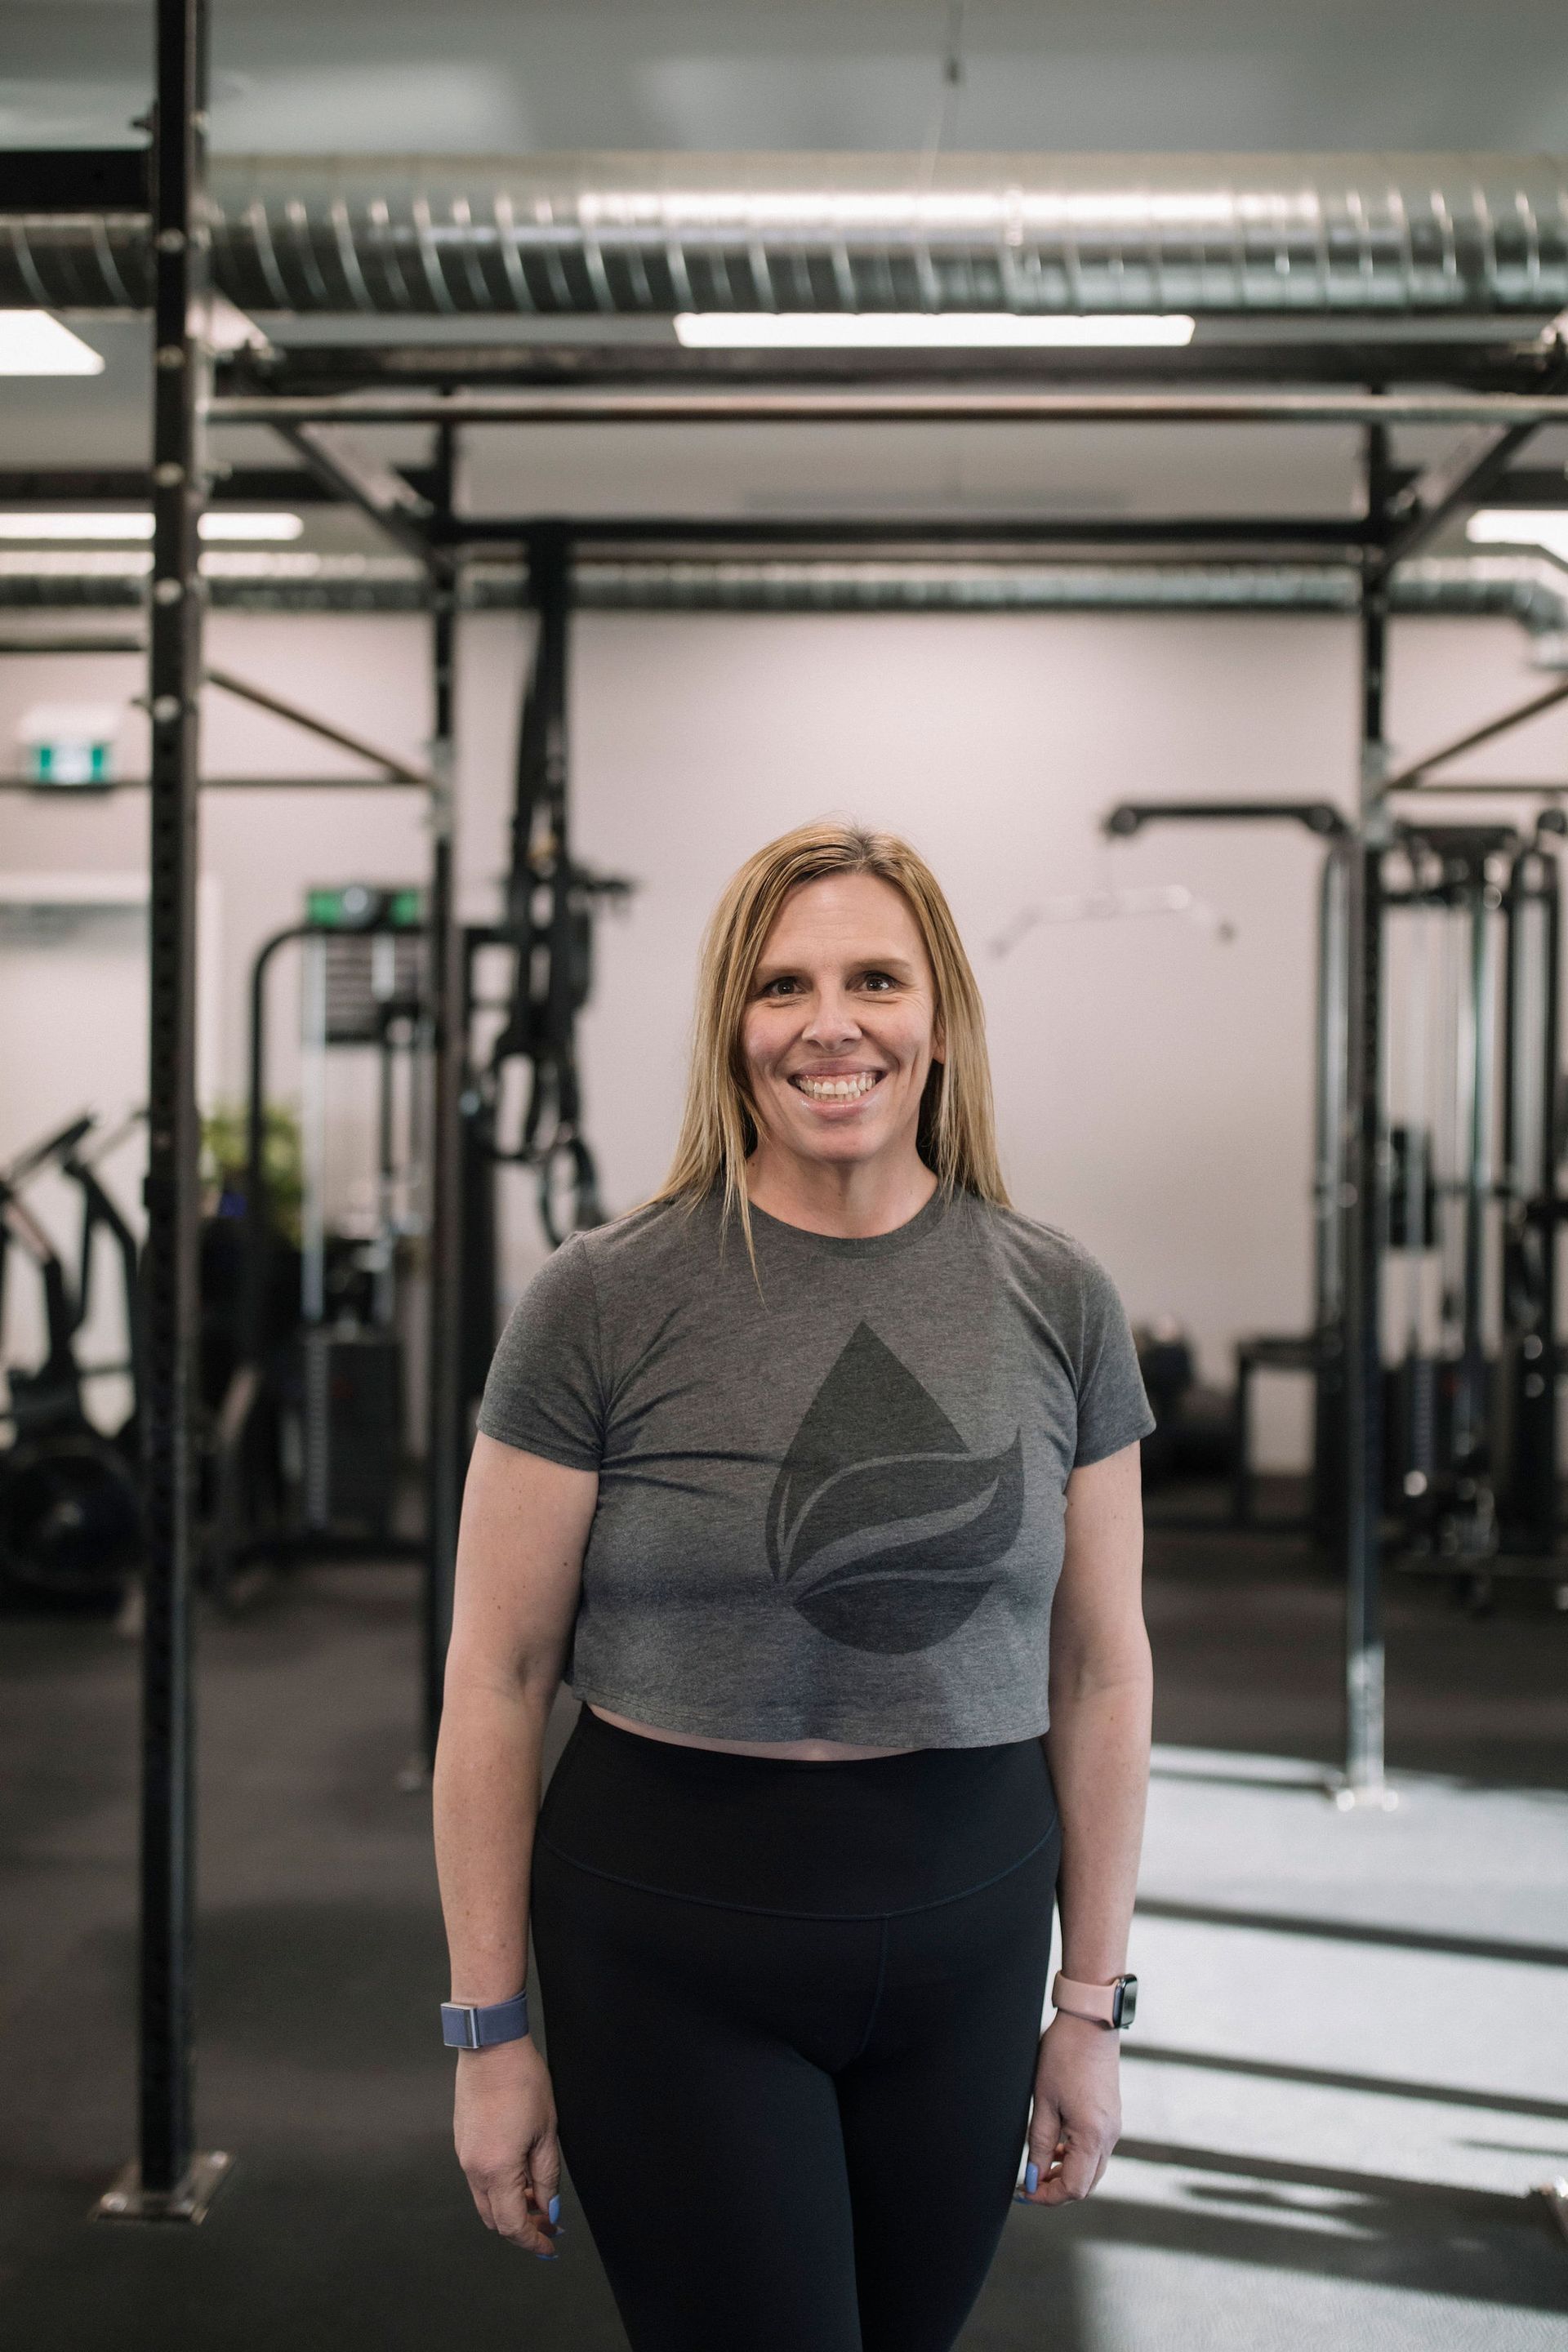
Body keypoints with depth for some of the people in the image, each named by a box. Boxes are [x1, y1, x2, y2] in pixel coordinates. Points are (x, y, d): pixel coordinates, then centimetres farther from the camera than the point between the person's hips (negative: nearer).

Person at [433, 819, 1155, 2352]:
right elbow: (496, 1679, -5)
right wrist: (489, 2029, -4)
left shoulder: (1058, 1302, -1)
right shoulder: (603, 1302, -9)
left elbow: (1101, 1669, 5)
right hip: (672, 1960, -3)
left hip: (966, 1949, 3)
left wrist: (1092, 2003, 6)